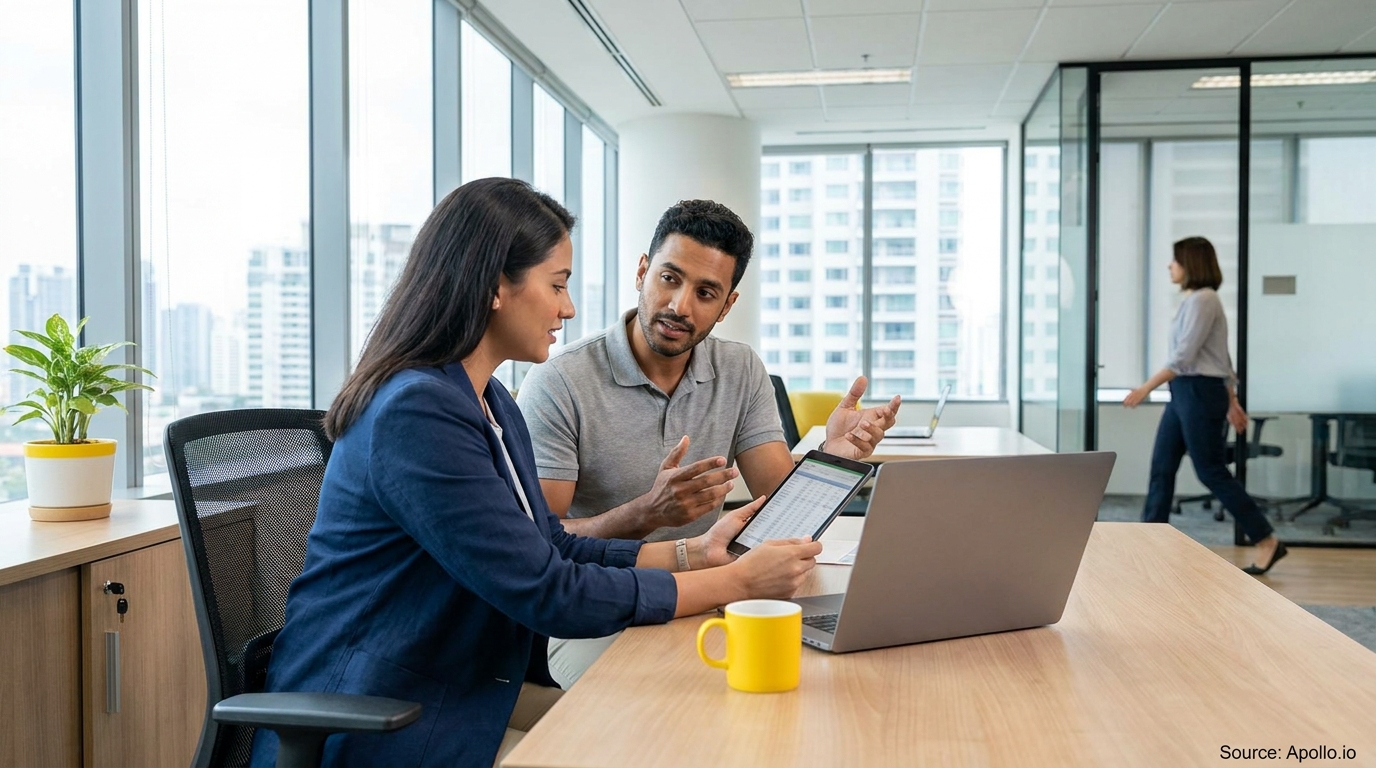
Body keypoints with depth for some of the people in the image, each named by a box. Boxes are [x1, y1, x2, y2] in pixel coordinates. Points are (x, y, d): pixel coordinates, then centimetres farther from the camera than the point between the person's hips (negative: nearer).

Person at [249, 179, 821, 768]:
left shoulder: (494, 405, 9)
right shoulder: (416, 414, -23)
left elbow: (556, 550, 10)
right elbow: (549, 593, -23)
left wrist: (695, 552, 0)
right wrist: (736, 582, -17)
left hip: (466, 693, 8)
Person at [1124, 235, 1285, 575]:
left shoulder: (1202, 300, -15)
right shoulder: (1196, 300, 16)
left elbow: (1183, 357, -20)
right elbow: (1221, 357, 19)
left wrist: (1145, 388, -18)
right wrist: (1232, 401, 22)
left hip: (1200, 393, -10)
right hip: (1185, 393, 10)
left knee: (1211, 472, -4)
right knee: (1162, 468, 8)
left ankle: (1267, 540, 6)